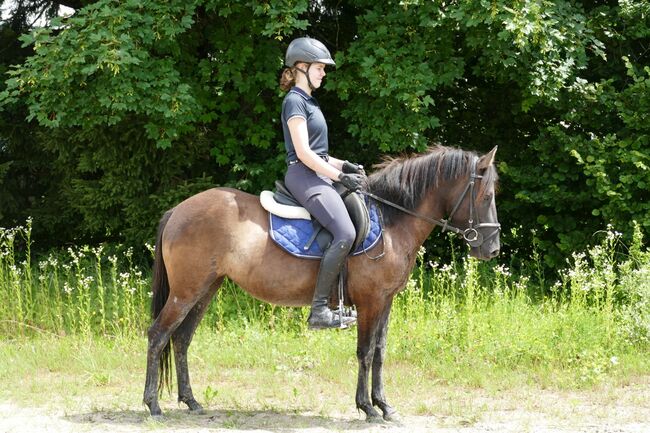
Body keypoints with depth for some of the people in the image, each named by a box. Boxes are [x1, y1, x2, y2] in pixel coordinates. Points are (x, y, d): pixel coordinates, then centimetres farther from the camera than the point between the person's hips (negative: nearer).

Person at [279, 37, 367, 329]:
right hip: (303, 176, -11)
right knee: (345, 233, -26)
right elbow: (303, 152, -17)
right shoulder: (295, 101, -9)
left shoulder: (308, 101, 21)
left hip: (318, 175, 11)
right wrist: (340, 176, -15)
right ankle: (319, 310, -26)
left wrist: (344, 166, 10)